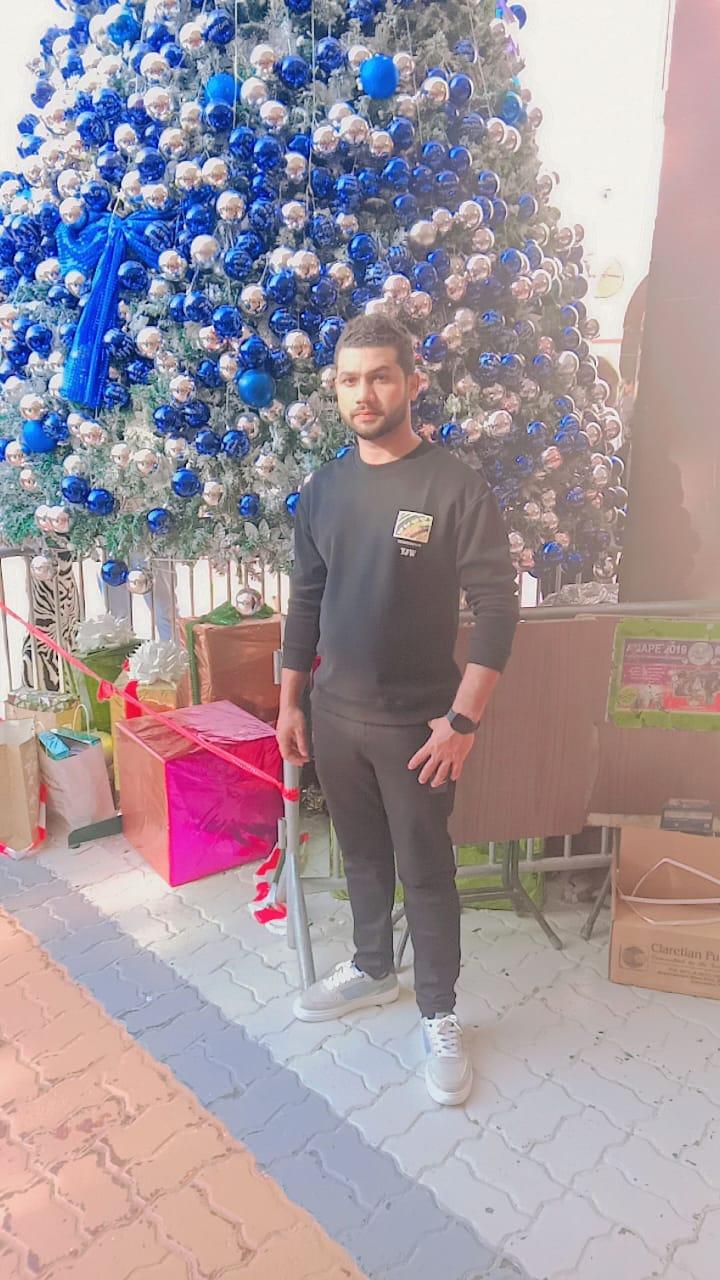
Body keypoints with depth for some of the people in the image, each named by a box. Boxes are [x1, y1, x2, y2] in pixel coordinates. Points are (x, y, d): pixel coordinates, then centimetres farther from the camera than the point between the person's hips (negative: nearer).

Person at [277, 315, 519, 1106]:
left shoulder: (455, 488, -13)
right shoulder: (323, 488, 3)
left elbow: (497, 606, -13)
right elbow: (305, 601, 9)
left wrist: (462, 719, -17)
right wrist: (289, 702, 8)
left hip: (417, 722, -4)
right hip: (335, 714, 5)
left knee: (426, 870, 8)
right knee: (362, 853, 20)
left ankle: (439, 1016, 28)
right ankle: (372, 970, 42)